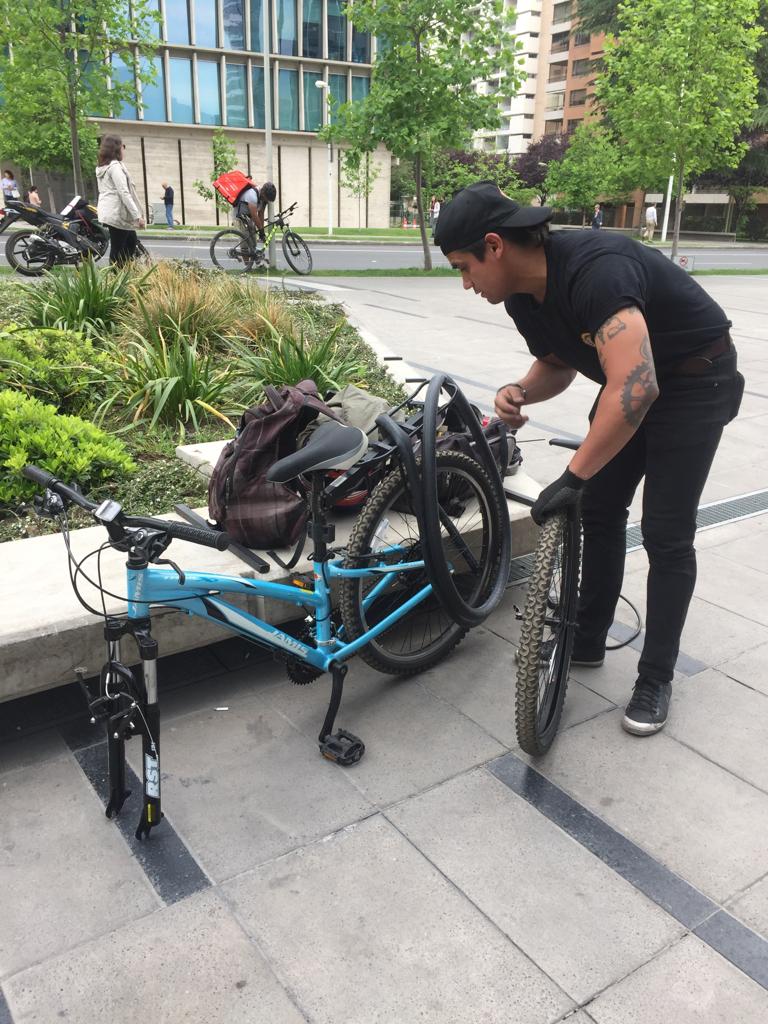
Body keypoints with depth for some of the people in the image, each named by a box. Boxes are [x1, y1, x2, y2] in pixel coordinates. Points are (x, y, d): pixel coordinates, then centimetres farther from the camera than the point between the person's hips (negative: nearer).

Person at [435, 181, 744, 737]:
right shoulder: (523, 299, -8)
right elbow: (558, 365, 8)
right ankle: (588, 640, 24)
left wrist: (572, 477, -38)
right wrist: (520, 392, -14)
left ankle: (657, 678, 8)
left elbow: (634, 387, -43)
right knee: (600, 509, 8)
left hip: (696, 381, -8)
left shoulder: (595, 269, -35)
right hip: (633, 379, 8)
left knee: (666, 534, -7)